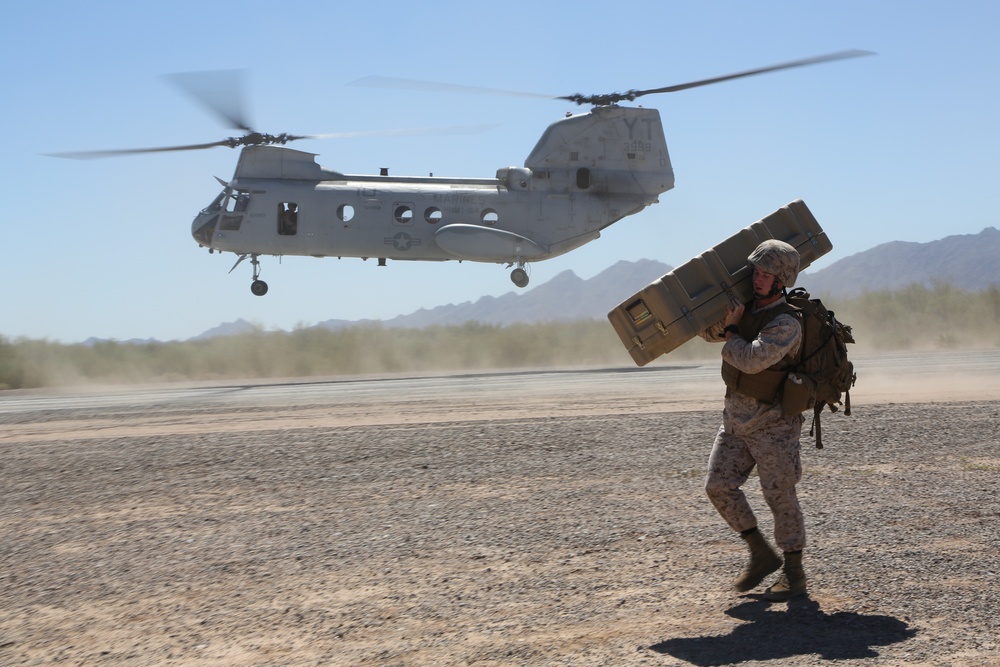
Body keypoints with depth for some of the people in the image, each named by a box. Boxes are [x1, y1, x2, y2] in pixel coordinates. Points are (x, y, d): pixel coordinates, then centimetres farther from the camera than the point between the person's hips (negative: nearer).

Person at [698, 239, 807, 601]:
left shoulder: (785, 323, -20)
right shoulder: (746, 306, 5)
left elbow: (752, 359, -31)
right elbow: (708, 330, 13)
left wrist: (730, 339, -12)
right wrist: (727, 320, -8)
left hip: (772, 422, -8)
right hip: (736, 417, 8)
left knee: (780, 496, -2)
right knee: (719, 485, 3)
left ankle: (794, 572, 11)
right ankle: (761, 555, 16)